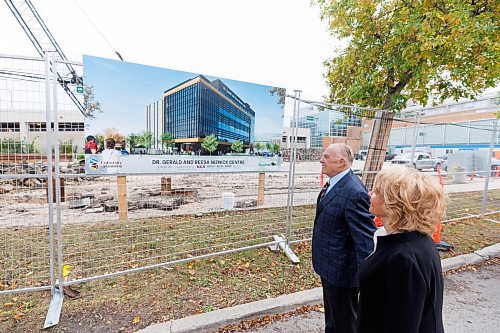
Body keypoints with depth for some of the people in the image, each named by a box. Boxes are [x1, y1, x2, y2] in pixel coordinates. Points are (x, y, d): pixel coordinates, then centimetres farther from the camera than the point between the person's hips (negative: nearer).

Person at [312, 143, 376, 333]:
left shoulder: (354, 193, -29)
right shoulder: (333, 184, 2)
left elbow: (365, 237, -28)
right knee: (331, 317, 30)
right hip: (328, 265, 9)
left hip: (341, 270, -9)